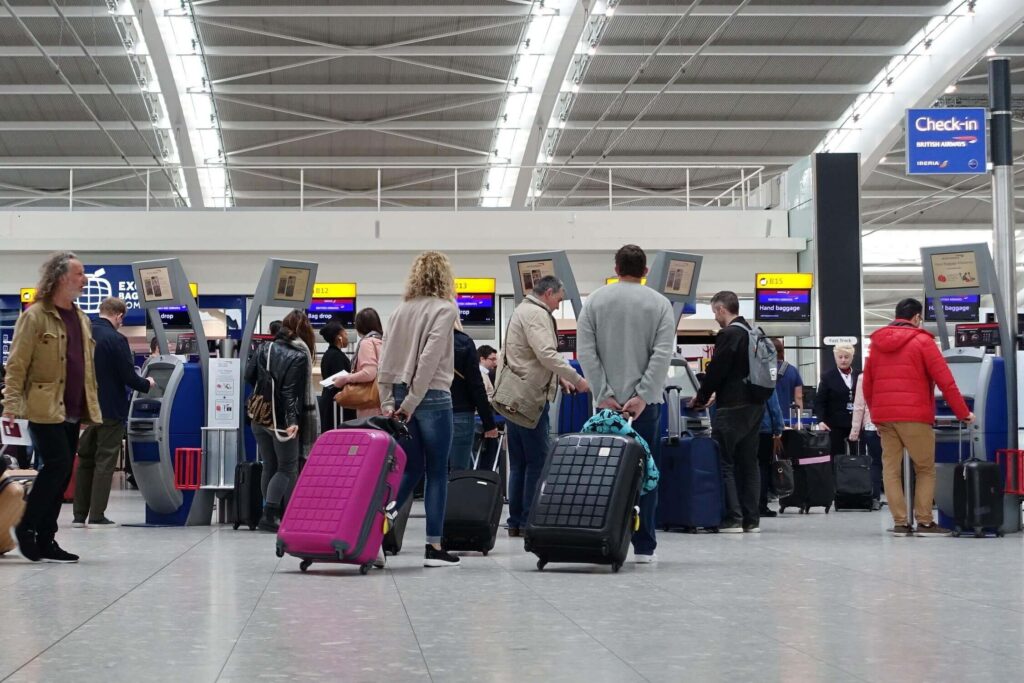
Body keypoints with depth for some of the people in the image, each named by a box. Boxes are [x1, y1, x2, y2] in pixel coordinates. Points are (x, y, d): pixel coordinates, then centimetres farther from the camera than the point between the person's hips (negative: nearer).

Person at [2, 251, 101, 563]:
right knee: (57, 465, -14)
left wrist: (92, 406, 17)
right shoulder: (35, 316, -7)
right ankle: (26, 527, 1)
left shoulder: (81, 319, 16)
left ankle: (45, 540, 13)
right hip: (44, 409, -7)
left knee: (61, 474, 6)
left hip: (71, 412, 7)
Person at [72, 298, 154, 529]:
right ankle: (97, 516, 0)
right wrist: (147, 385, 4)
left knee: (85, 461, 14)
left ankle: (79, 515, 14)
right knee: (105, 462, 1)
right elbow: (128, 377, -16)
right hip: (110, 410, -6)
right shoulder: (115, 339, -16)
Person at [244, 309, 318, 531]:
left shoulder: (264, 349, 4)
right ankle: (269, 514, -13)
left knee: (270, 467, 13)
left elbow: (249, 376, 8)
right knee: (287, 468, 1)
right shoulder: (299, 356, -12)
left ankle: (280, 514, 15)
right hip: (282, 421, -6)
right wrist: (293, 421, -25)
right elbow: (291, 392, -20)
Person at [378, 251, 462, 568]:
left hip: (399, 395, 5)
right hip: (432, 396, -5)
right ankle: (434, 547, 3)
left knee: (410, 469, 13)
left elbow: (386, 361, 7)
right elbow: (430, 359, -15)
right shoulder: (445, 309, -6)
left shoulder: (401, 310, 10)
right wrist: (410, 404, -14)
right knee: (437, 471, 2)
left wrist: (388, 404, 8)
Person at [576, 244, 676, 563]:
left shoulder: (595, 301, 5)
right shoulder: (660, 304, 2)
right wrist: (642, 396, -11)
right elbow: (662, 354, -8)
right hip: (645, 404, -1)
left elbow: (585, 351, -2)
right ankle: (643, 546, 1)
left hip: (607, 402, 1)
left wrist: (604, 394, -3)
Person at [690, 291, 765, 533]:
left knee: (725, 462, -3)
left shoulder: (728, 335, -14)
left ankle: (732, 518, -7)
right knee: (748, 462, 10)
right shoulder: (753, 334, 12)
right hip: (754, 404, 8)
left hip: (732, 407, -8)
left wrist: (701, 398, 2)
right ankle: (751, 519, 11)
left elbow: (716, 370, -13)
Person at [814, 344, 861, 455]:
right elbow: (819, 402, 0)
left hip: (857, 425, 2)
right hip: (836, 427, -2)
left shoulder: (860, 376, 9)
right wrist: (821, 420, -13)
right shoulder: (828, 377, 4)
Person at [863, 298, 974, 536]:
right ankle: (924, 522, 1)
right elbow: (945, 381, -5)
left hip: (883, 416, 5)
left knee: (891, 469, 6)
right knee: (925, 469, 6)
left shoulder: (877, 343, 15)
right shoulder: (922, 341, -2)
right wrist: (963, 413, 2)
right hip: (914, 416, -5)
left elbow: (867, 385, 16)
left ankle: (900, 522, 2)